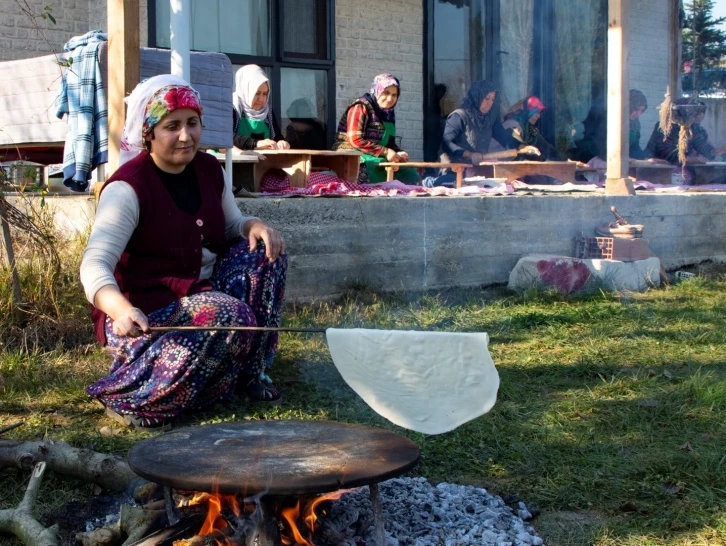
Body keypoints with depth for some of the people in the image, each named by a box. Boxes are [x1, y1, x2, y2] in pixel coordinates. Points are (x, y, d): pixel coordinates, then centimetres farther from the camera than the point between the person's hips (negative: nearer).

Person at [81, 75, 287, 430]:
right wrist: (121, 310, -48)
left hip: (202, 291, 7)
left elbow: (232, 226, 16)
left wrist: (255, 227, -11)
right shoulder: (128, 187, -19)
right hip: (144, 312, -7)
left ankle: (252, 371, -4)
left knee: (263, 252, -10)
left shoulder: (209, 169, 3)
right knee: (231, 316, -31)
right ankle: (128, 397, -20)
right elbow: (95, 265, -27)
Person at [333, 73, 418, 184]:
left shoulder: (388, 112, 14)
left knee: (411, 175, -6)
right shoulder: (361, 107, -9)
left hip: (378, 158, 8)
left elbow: (389, 142, 16)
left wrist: (398, 153, -8)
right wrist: (385, 152, -21)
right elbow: (355, 140, -18)